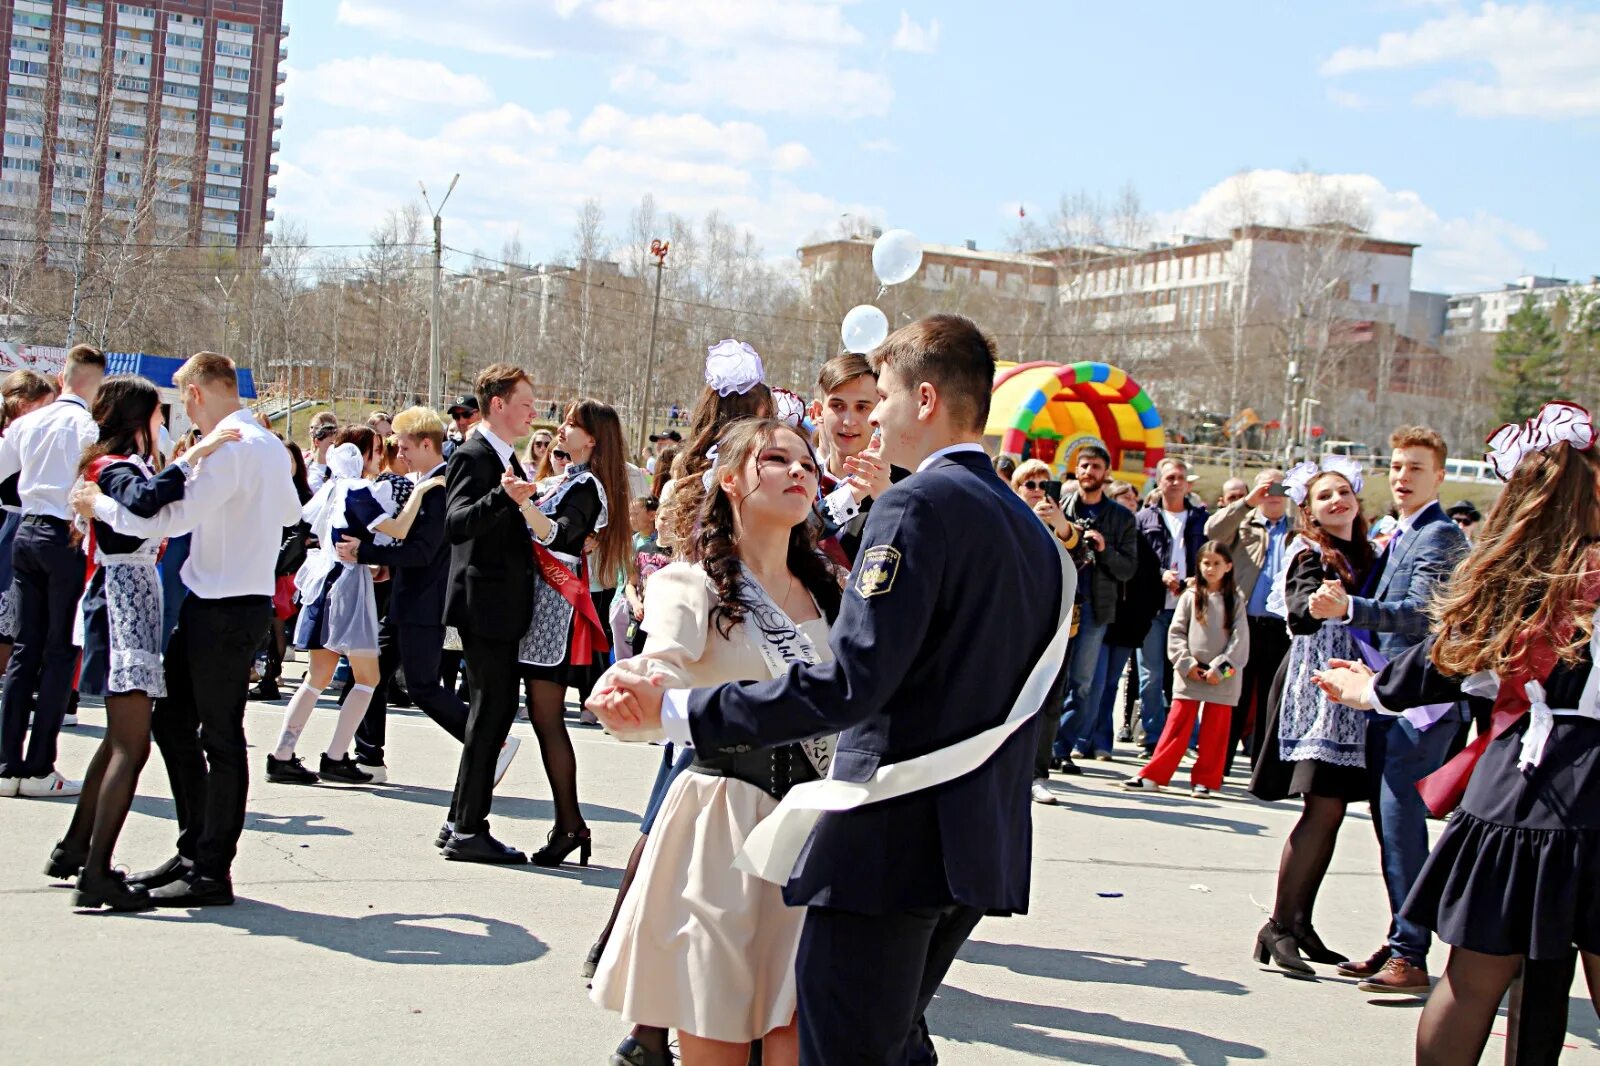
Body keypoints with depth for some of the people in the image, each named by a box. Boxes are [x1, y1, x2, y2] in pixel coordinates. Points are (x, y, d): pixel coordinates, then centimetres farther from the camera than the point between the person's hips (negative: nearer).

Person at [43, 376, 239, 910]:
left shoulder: (124, 466, 17)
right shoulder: (118, 469, -14)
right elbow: (143, 501, -37)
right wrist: (191, 457, -36)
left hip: (129, 605, 11)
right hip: (123, 603, -11)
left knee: (120, 739, 20)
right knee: (131, 747, -13)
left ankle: (74, 850, 29)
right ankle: (95, 875, -16)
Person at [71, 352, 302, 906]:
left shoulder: (231, 448, -18)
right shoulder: (269, 445, 13)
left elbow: (173, 517, -25)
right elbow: (291, 512, 28)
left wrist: (101, 506, -12)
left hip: (226, 607, -10)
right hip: (213, 603, 10)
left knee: (220, 736, -2)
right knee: (170, 718, 16)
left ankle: (213, 872, 6)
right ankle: (193, 852, 24)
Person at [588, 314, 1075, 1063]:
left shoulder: (919, 504, -14)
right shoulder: (1029, 527, 14)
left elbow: (850, 684, -24)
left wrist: (674, 712, -23)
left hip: (891, 838, -9)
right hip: (984, 847, 9)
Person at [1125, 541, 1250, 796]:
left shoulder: (1235, 601, 3)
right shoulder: (1190, 596, 5)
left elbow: (1240, 640, -2)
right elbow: (1176, 632, 2)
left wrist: (1220, 668, -10)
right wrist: (1186, 663, -8)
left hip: (1222, 677, 0)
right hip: (1189, 674, 0)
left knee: (1215, 731, 3)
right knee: (1177, 725, 0)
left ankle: (1205, 780, 11)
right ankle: (1153, 775, 3)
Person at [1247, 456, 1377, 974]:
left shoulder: (1366, 556, 17)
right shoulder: (1310, 554, -4)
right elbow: (1300, 614, -21)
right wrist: (1316, 604, -42)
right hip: (1315, 686, -7)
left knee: (1330, 813, 7)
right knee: (1323, 809, -14)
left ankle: (1300, 924, 13)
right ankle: (1279, 926, -10)